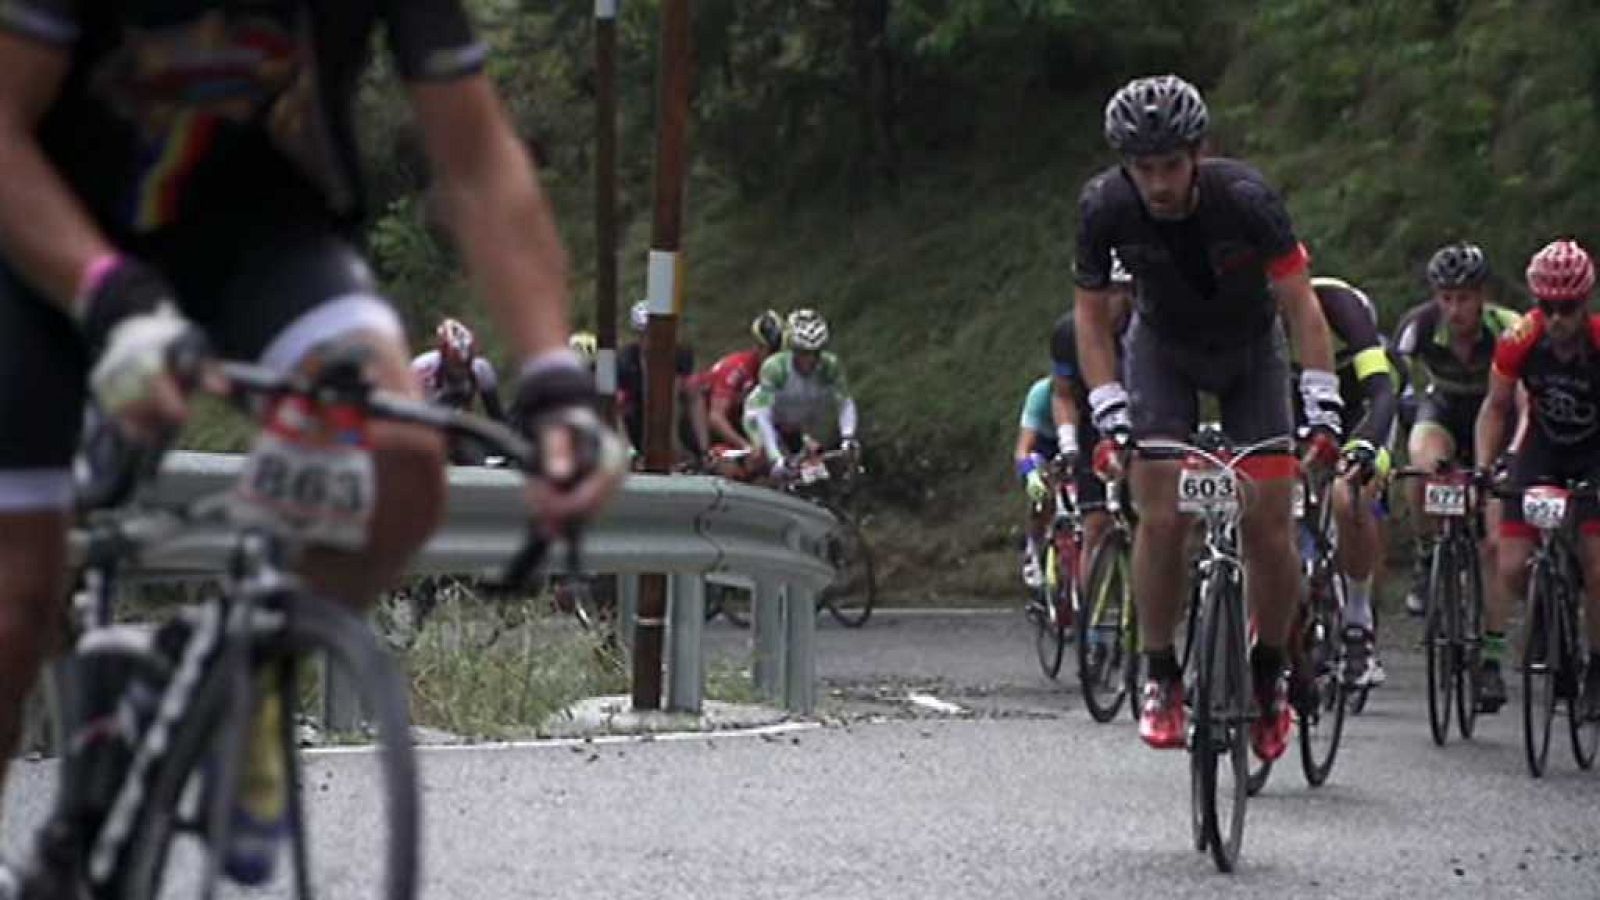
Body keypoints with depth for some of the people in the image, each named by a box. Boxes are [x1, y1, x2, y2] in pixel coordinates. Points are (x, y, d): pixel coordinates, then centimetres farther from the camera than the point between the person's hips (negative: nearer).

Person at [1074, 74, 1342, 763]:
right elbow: (1091, 315, -14)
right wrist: (1109, 415, -24)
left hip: (1251, 350, -1)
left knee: (1269, 528, -9)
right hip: (1163, 351, 1)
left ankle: (1269, 674, 13)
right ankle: (1161, 677, 2)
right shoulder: (1105, 206, -25)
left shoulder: (1245, 198, -31)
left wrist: (1321, 412, -33)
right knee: (1161, 519, -15)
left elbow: (1301, 304, -26)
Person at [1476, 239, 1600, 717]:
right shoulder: (1519, 341, -21)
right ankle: (1490, 660, -3)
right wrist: (1482, 468, -17)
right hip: (1542, 448, 2)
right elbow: (1497, 408, -6)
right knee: (1510, 563, -12)